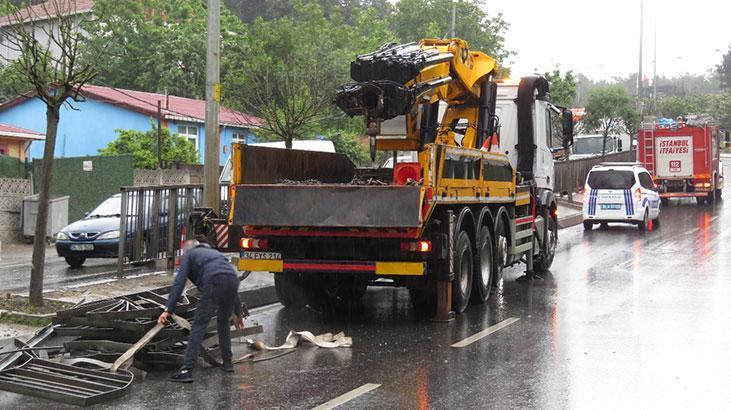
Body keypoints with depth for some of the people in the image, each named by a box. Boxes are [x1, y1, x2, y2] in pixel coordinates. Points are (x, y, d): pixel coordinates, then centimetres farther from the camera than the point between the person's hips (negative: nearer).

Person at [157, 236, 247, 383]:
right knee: (223, 322, 28)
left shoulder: (189, 254, 23)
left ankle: (187, 370, -13)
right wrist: (238, 312, 42)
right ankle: (227, 362, 31)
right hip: (233, 280, 6)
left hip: (214, 283, -6)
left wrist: (168, 310, 1)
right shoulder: (214, 252, 39)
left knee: (198, 326, -4)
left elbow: (179, 282, 7)